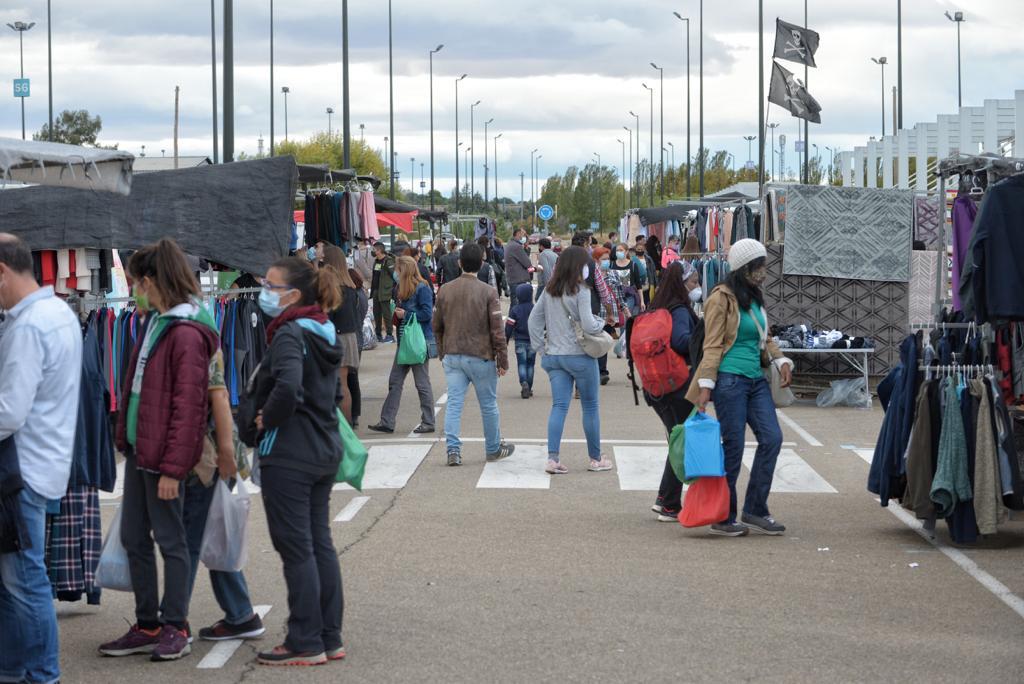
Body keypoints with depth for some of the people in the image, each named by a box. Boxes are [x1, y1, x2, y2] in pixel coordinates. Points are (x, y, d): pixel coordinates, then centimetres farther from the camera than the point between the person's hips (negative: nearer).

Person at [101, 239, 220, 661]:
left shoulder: (186, 334, -17)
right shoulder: (158, 324, 13)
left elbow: (187, 405, -20)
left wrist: (173, 467, -21)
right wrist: (126, 437, 15)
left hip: (162, 456, -10)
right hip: (138, 449, 10)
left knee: (170, 540, 1)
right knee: (134, 538, 13)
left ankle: (174, 628, 10)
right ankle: (147, 626, 22)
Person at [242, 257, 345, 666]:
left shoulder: (289, 335, -16)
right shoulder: (323, 333, 12)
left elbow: (287, 388, -33)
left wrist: (264, 419, -16)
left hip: (287, 455, -9)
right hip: (324, 451, 9)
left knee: (296, 548, -2)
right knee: (320, 544, 13)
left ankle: (306, 644, 3)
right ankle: (330, 638, 18)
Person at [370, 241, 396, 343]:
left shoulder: (388, 261, -12)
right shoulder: (376, 261, 14)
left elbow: (394, 275, -15)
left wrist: (394, 289, -17)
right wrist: (372, 289, 15)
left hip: (384, 292, -9)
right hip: (376, 291, 9)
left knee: (386, 313, -5)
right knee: (376, 313, 12)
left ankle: (390, 335, -1)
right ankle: (378, 335, 20)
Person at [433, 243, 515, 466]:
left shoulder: (445, 291, 2)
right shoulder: (488, 292, -10)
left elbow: (437, 327, 10)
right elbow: (497, 329, -10)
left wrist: (442, 354, 22)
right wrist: (503, 360, -3)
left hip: (452, 356, 3)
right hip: (480, 356, -3)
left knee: (454, 403, 2)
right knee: (488, 404, 11)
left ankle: (453, 449, -9)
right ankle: (493, 449, 23)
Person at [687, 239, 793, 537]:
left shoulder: (755, 297, 16)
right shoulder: (722, 298, -8)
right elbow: (712, 345, -11)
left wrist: (781, 361, 8)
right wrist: (706, 385, -16)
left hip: (756, 379, 8)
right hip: (730, 380, -8)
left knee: (772, 438, 0)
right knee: (733, 446, -4)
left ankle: (755, 511, 10)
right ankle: (723, 518, 7)